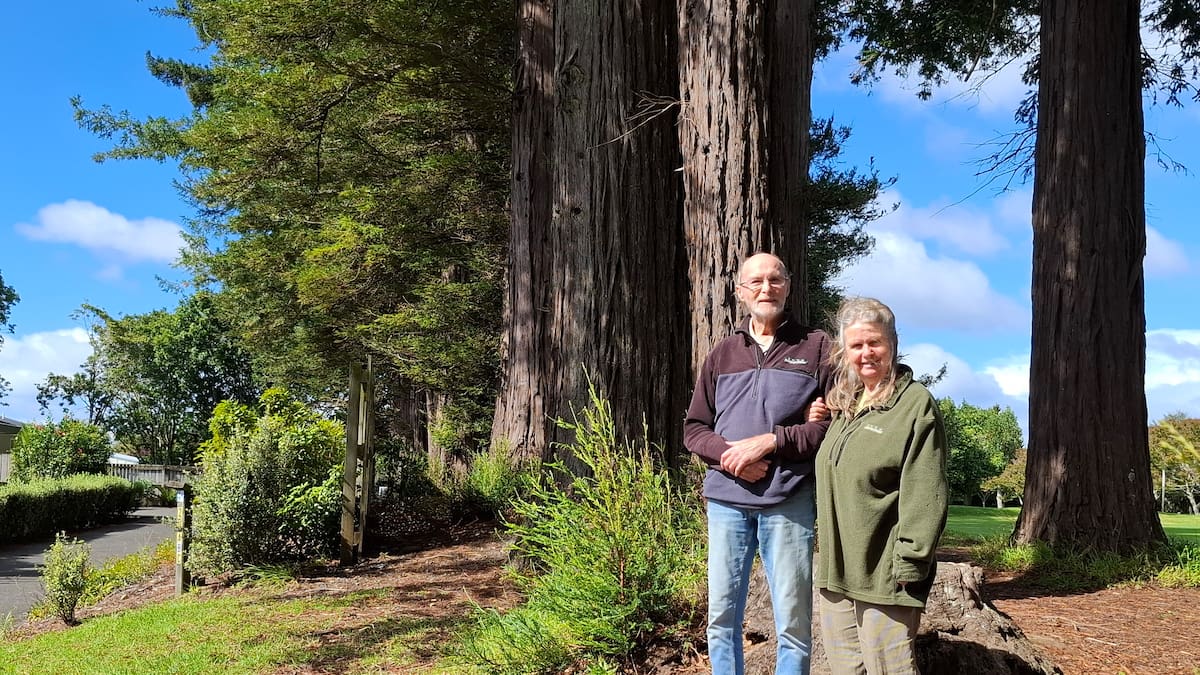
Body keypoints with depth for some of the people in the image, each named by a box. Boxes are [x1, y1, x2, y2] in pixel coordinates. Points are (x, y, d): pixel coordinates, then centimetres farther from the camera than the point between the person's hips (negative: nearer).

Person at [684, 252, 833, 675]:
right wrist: (729, 454, -8)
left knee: (793, 622, 2)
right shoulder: (723, 354, 14)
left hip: (789, 501, -3)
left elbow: (836, 422, -3)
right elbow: (694, 429, 13)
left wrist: (769, 441, -13)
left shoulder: (816, 347, 4)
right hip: (726, 499, 3)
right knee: (722, 616, 9)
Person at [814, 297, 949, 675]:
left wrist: (910, 564, -18)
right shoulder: (843, 406, 15)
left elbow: (924, 495, -14)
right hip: (836, 573, 8)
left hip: (883, 577, -7)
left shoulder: (916, 404, -8)